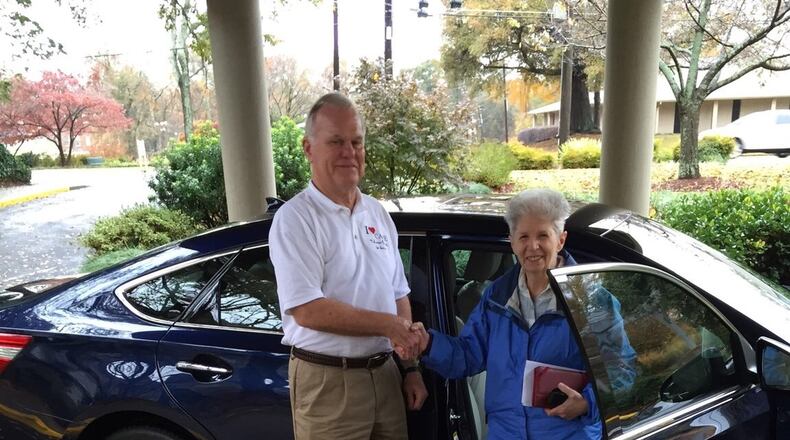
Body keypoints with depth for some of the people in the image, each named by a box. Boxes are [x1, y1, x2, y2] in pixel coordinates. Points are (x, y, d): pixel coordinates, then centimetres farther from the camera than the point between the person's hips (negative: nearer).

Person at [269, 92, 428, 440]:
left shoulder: (377, 213, 8)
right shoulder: (295, 219, -13)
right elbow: (306, 310, -21)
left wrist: (412, 367, 9)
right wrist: (389, 325, -15)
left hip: (384, 372, 6)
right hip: (328, 381, -6)